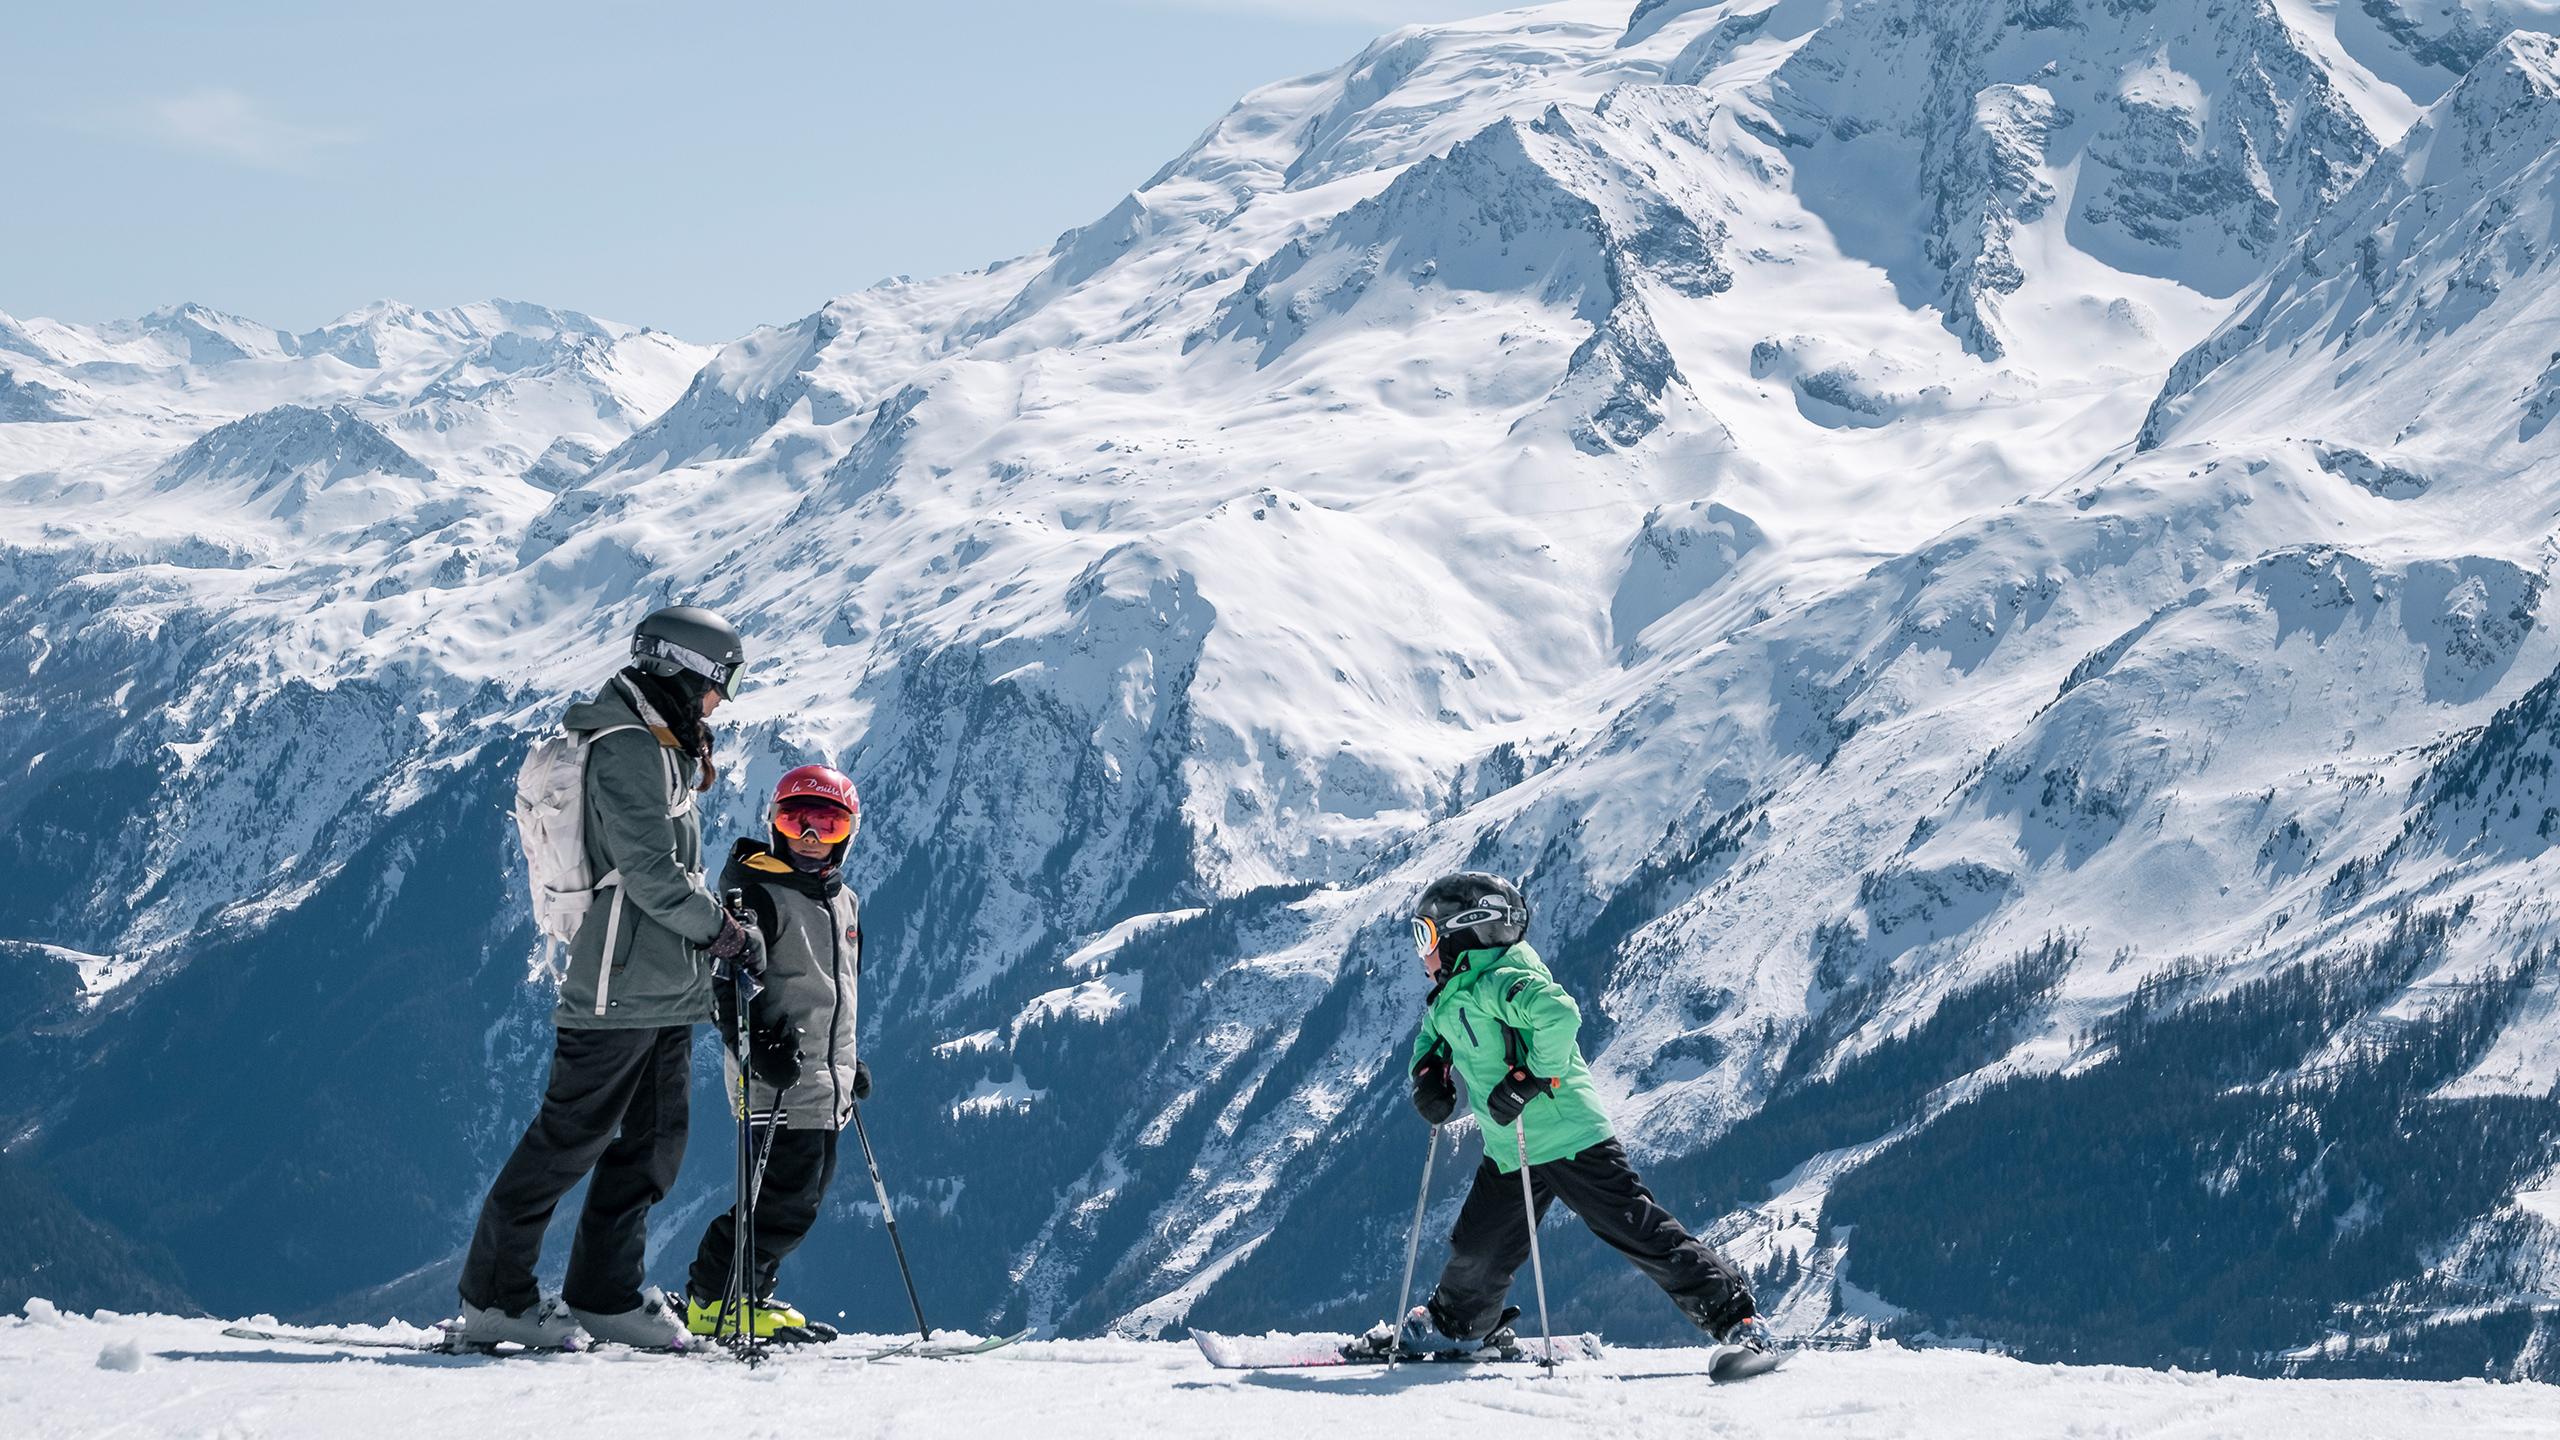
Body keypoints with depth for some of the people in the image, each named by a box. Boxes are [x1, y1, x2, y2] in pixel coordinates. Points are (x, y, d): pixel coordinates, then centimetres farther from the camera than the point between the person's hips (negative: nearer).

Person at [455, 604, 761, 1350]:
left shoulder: (659, 749, 18)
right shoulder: (628, 750, -14)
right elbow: (651, 874, -19)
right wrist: (729, 933, -12)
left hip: (667, 986, 10)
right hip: (621, 988, -10)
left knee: (653, 1144, 10)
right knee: (569, 1140, -6)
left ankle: (604, 1293, 17)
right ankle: (492, 1296, 0)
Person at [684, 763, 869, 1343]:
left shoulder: (844, 902, 18)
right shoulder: (757, 893, -8)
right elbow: (727, 982, -16)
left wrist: (850, 1062, 29)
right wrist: (757, 1046, -27)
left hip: (826, 1085, 9)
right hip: (778, 1080, -9)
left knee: (801, 1200, 9)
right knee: (784, 1198, -13)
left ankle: (748, 1295, 17)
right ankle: (715, 1302, -6)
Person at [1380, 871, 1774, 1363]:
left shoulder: (1496, 981, -19)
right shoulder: (1450, 997, 11)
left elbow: (1558, 1013, -35)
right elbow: (1434, 1034, 33)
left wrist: (1532, 1077, -28)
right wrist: (1428, 1071, 13)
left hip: (1567, 1134, -9)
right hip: (1510, 1152, 9)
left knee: (1637, 1230, -10)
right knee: (1477, 1250, 15)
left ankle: (1735, 1317, -8)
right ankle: (1457, 1324, 40)